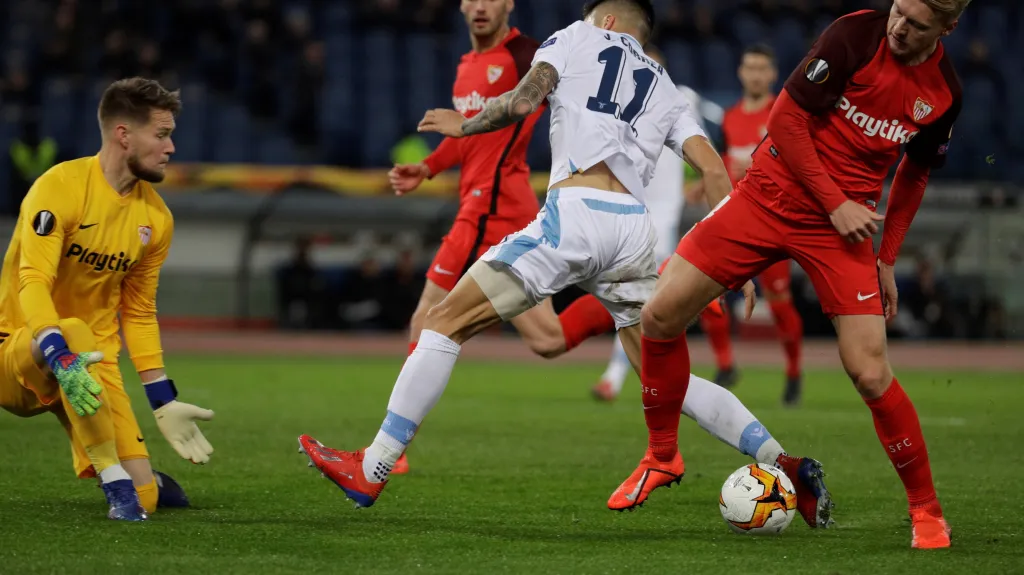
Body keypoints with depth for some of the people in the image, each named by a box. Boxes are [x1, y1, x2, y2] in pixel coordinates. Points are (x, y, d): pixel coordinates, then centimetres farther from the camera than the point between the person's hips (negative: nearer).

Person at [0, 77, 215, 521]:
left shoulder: (155, 217, 4)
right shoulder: (61, 187, -16)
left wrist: (164, 402, 8)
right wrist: (61, 359, -42)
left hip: (92, 368, 6)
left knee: (142, 500, -9)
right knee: (73, 331, -41)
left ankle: (130, 480, 31)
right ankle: (116, 481, -31)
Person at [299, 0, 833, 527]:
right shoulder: (666, 90, 28)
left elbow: (522, 102, 0)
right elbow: (714, 171, 15)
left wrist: (464, 124, 17)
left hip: (574, 212, -5)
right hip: (635, 227, 5)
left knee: (446, 321, 0)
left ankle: (370, 472, -4)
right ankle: (785, 463, 16)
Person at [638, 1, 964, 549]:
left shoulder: (943, 92, -1)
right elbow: (786, 117, -11)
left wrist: (887, 260, 11)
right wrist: (835, 203, -13)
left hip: (843, 220, 1)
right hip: (770, 193, 0)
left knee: (869, 373, -13)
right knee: (660, 317, -7)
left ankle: (927, 514, 4)